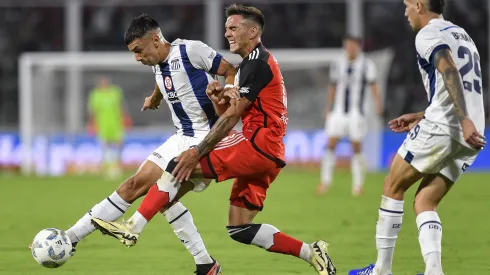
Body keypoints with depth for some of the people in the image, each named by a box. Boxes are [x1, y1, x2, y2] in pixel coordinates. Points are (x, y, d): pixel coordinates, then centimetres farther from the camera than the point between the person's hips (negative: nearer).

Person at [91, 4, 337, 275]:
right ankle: (311, 253, 7)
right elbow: (228, 112, 21)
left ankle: (132, 229, -16)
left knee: (179, 166, -12)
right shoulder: (253, 62, 24)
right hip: (268, 154, 10)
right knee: (239, 229, 8)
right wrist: (217, 96, -2)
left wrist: (197, 152, -12)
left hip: (257, 144, -10)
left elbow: (232, 117, -13)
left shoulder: (257, 63, -8)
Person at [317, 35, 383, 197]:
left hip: (356, 112, -3)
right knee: (331, 144, -5)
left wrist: (378, 103, -24)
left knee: (356, 147, 0)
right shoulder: (338, 65, 8)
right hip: (338, 111, 3)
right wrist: (328, 109, 18)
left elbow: (373, 85, -10)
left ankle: (358, 184, 9)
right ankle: (326, 181, 1)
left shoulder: (367, 65, -2)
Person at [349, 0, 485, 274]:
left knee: (393, 188, 9)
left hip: (441, 128, -8)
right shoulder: (462, 35, 25)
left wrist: (464, 120, -30)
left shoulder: (429, 34, -3)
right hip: (468, 138, 8)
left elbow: (450, 72, -20)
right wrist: (421, 117, 32)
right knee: (425, 203, 10)